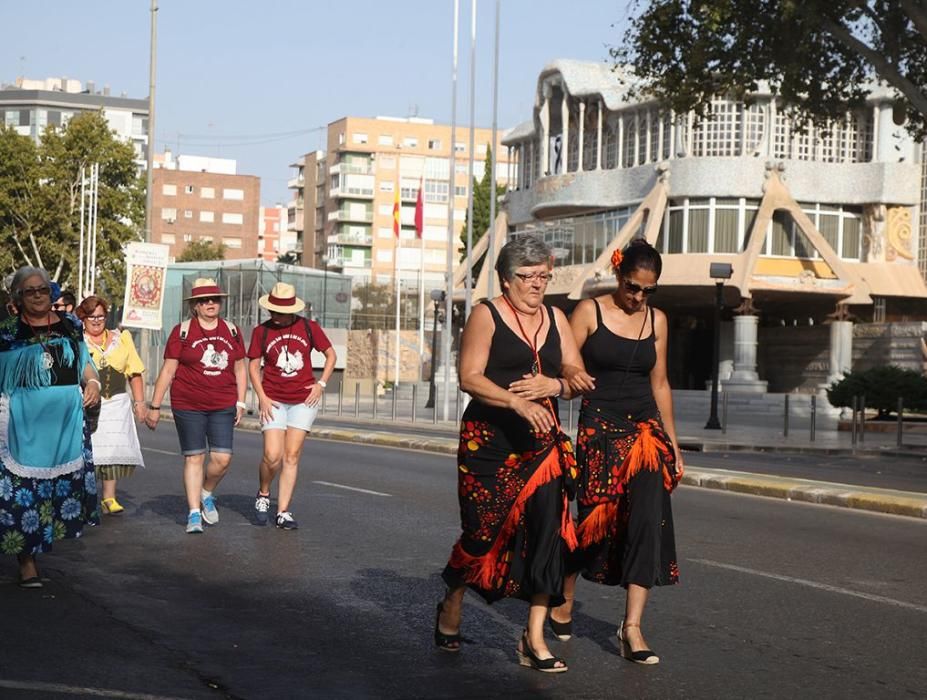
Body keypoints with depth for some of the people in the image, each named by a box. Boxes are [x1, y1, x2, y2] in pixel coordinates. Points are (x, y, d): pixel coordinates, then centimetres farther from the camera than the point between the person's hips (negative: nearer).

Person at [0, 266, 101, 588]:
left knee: (66, 482, 5)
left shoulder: (70, 325, 10)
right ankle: (27, 559, 3)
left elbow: (84, 362, 20)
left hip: (67, 419, 3)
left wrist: (93, 382, 0)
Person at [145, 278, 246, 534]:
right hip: (188, 406, -2)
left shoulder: (232, 331, 8)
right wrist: (155, 406, -2)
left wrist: (240, 402, 10)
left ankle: (207, 494, 26)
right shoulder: (182, 331, -1)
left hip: (223, 407, 3)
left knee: (222, 458, -4)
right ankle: (194, 514, 8)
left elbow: (240, 369, 16)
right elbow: (168, 371, -1)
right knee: (194, 457, 1)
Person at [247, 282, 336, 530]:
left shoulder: (308, 327, 1)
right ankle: (263, 495, 19)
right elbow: (253, 366, 5)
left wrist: (321, 384, -2)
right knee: (272, 456, -11)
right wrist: (262, 397, -6)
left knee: (291, 457, -1)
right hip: (273, 401, 0)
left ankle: (283, 513, 3)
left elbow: (331, 355, 9)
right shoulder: (261, 331, 1)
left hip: (304, 400, 1)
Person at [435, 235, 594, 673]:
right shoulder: (487, 315, -3)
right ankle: (450, 609, 28)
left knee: (547, 530, -6)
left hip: (542, 444, 4)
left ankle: (534, 639, 1)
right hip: (489, 442, -4)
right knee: (484, 530, 0)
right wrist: (516, 402, -26)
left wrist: (551, 385, -10)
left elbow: (579, 378, 12)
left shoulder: (555, 318, 13)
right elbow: (469, 377, -13)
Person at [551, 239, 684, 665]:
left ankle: (632, 626, -9)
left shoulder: (656, 320, 10)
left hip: (645, 427, 3)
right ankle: (563, 602, 27)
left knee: (648, 519, -10)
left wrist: (673, 442, 16)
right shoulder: (590, 312, -3)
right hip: (599, 426, -3)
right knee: (593, 518, 3)